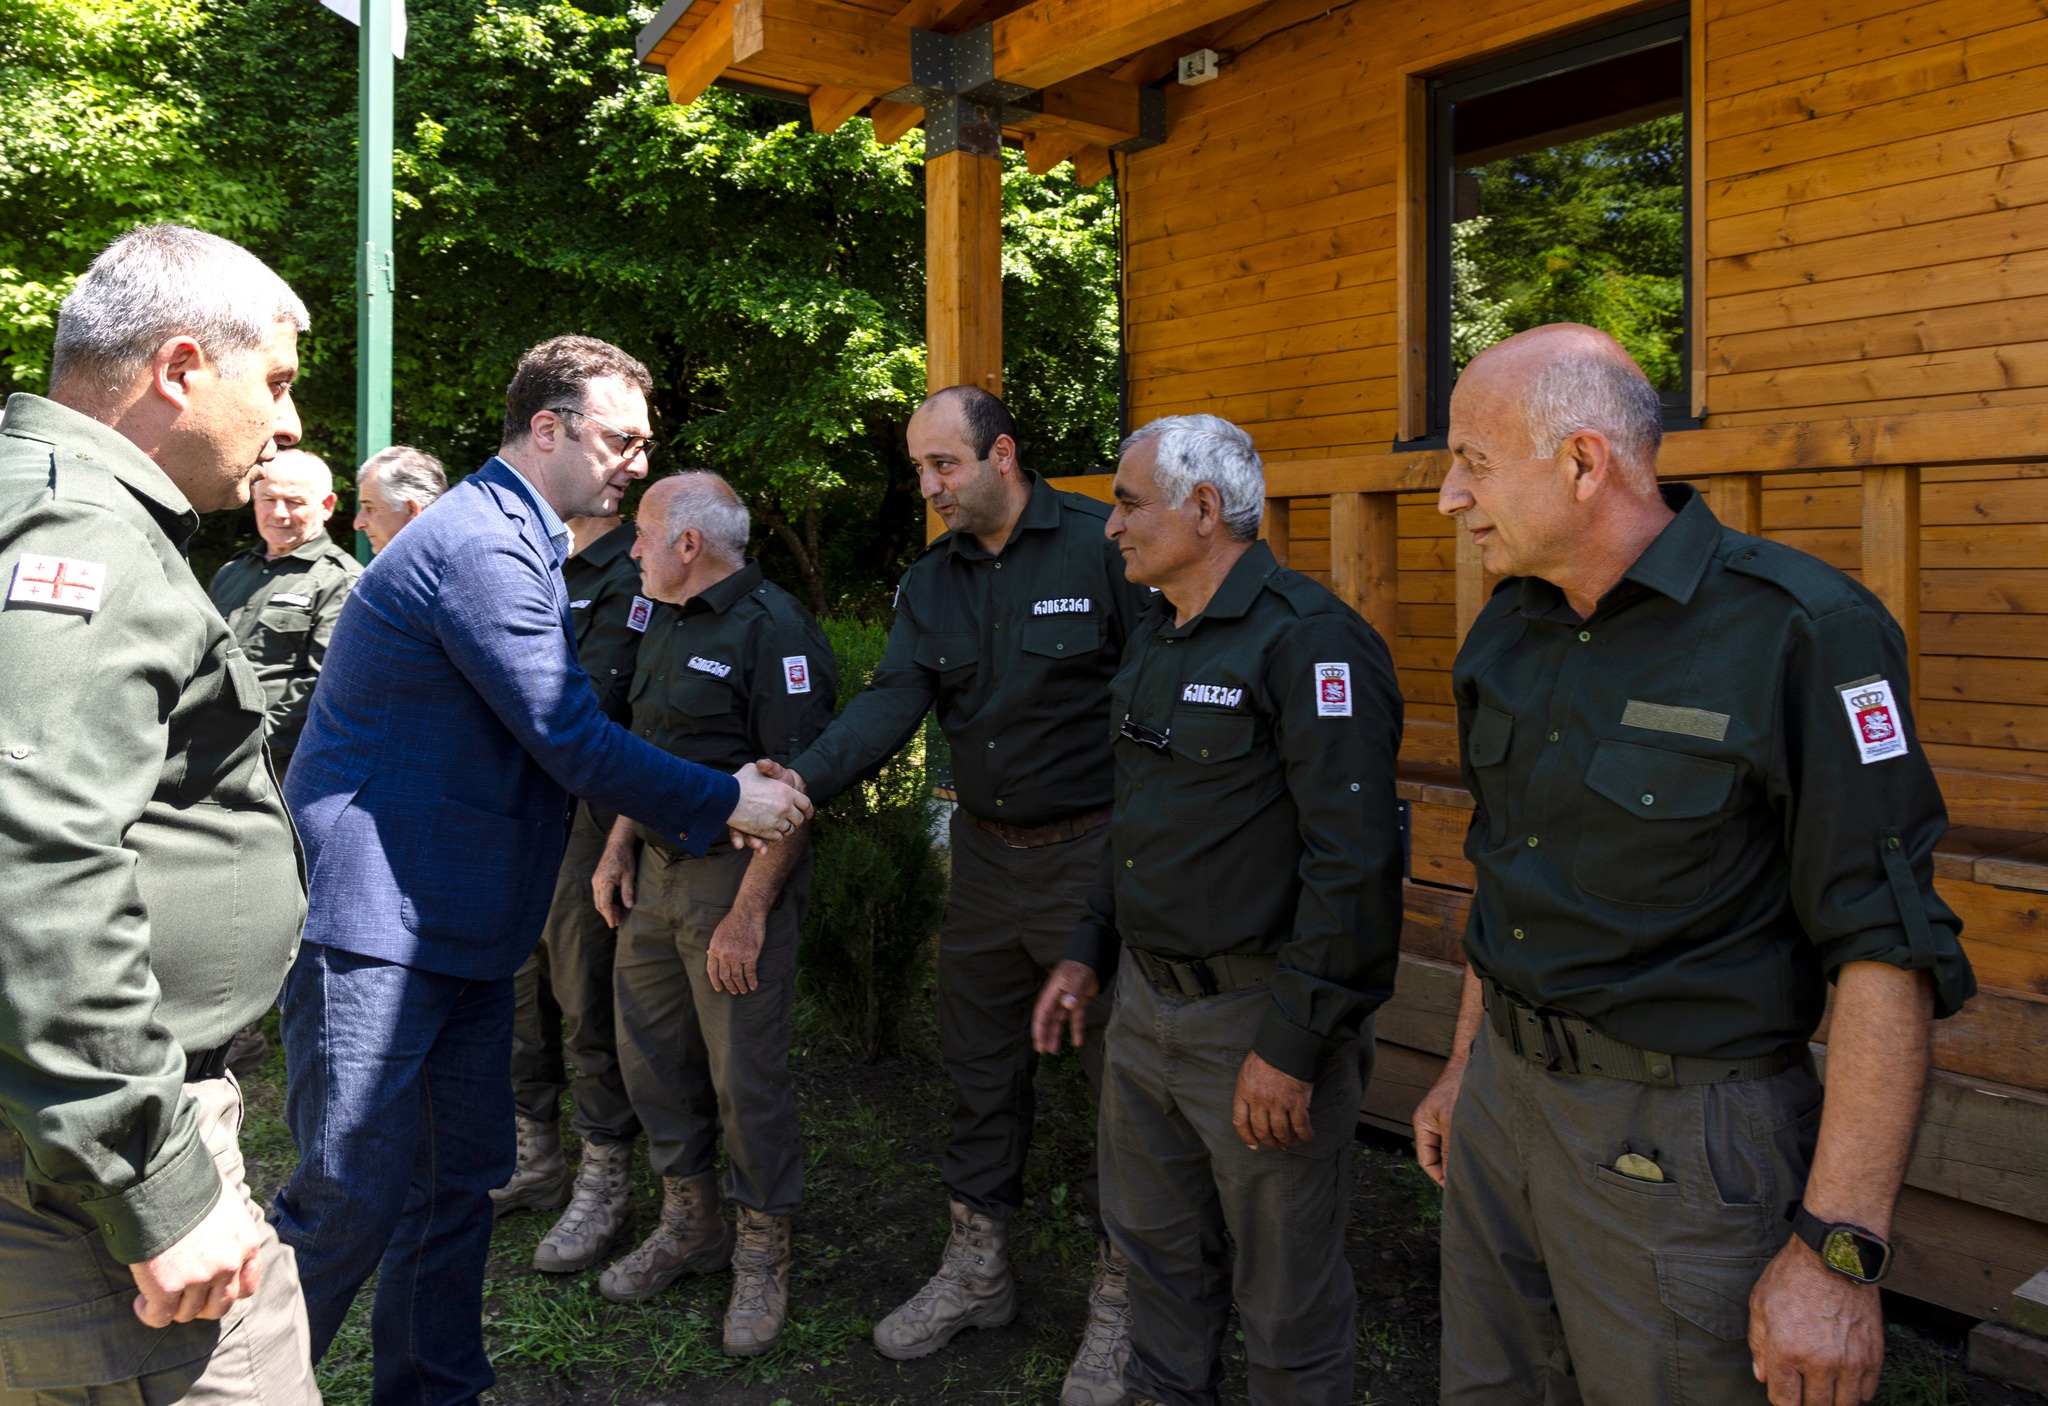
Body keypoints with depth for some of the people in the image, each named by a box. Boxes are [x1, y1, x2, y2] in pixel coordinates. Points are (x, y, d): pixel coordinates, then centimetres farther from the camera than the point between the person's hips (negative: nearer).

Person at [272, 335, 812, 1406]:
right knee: (356, 1199, -5)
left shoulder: (517, 541, 16)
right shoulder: (479, 547, -17)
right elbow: (574, 744, -19)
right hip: (376, 917, -10)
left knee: (462, 1180, 13)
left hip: (459, 922, 10)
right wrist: (724, 803, -9)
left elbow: (564, 729, 20)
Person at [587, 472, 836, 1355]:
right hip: (659, 870, 9)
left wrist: (749, 911, -22)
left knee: (745, 1073, 0)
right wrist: (618, 849, 15)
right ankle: (688, 1225, 33)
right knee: (651, 1051, 15)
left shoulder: (773, 629, -16)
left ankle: (763, 1256, 19)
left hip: (737, 876, -9)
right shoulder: (667, 623, 13)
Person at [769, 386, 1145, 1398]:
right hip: (986, 855, 6)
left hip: (1094, 854, -6)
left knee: (1120, 1072, 5)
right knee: (980, 1066, 16)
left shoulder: (1102, 546, -11)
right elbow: (890, 704, -6)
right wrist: (802, 778, -24)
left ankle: (1120, 1296, 23)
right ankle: (975, 1271, 34)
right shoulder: (930, 582, 6)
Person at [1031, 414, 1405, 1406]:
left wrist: (1293, 1043, -22)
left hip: (1255, 1017, -8)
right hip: (1146, 999, 9)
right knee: (1156, 1245, 24)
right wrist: (1089, 952, 17)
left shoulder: (1310, 642, -19)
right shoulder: (1155, 638, 11)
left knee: (1283, 1294, 9)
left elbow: (1353, 860, -23)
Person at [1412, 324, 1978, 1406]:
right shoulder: (1506, 631, 4)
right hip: (1504, 1101, 7)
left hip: (1680, 1143, -6)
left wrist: (1838, 1250, -20)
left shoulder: (1800, 632, -18)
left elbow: (1885, 950, -19)